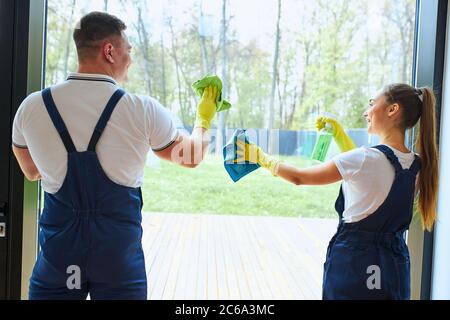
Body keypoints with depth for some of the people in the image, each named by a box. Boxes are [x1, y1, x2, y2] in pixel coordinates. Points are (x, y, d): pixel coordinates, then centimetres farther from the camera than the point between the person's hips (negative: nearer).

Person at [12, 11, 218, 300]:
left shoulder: (32, 107, -5)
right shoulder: (143, 110, -12)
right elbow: (190, 157, 5)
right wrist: (204, 118, 23)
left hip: (57, 247, 2)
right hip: (118, 253, -1)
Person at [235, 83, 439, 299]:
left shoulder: (365, 158, -19)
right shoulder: (416, 165, 1)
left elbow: (298, 177, -8)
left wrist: (260, 157, 5)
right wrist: (338, 132, 19)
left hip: (353, 264, -6)